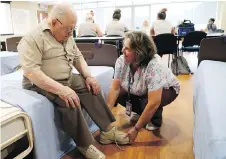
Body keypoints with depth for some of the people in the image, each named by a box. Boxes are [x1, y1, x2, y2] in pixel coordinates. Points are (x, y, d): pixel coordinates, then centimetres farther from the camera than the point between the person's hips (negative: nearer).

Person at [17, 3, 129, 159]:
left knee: (92, 89, -9)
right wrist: (60, 89, -36)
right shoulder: (33, 38, -18)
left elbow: (78, 57, 13)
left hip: (68, 79, 8)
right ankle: (86, 146, -17)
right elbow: (30, 71, -27)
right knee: (69, 101, -31)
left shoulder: (67, 37, 8)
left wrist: (88, 76, -4)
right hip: (42, 84, -7)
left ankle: (108, 130, -3)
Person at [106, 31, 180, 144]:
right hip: (140, 90, 6)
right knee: (118, 94, -15)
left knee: (148, 104, -35)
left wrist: (136, 129, -37)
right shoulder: (121, 60, -24)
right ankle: (143, 113, 9)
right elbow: (115, 88, -19)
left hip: (166, 89, -5)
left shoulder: (154, 66, -40)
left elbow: (153, 103, -41)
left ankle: (156, 117, 2)